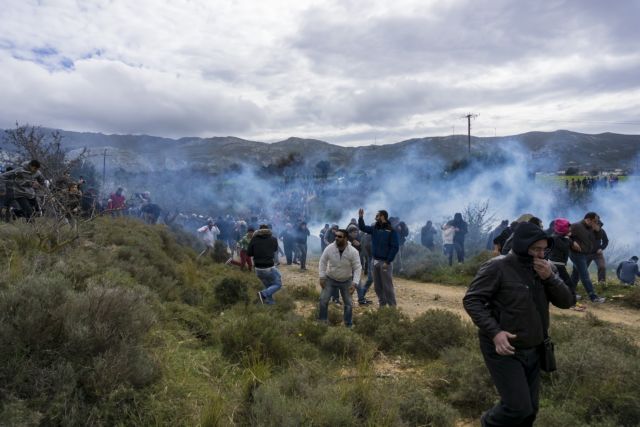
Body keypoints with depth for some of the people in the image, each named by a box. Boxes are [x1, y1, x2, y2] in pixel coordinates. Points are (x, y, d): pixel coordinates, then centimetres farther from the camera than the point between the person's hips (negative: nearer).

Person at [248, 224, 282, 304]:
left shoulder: (254, 239, -3)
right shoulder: (273, 239, -3)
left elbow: (249, 253, 0)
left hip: (258, 269, 4)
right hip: (269, 268, -3)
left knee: (268, 286, 23)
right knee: (278, 284, 12)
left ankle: (270, 301, 15)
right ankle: (263, 294, -8)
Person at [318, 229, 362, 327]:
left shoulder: (353, 251, -24)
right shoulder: (329, 248, -20)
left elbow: (357, 268, -18)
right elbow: (323, 262, -6)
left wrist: (355, 283, -25)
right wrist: (322, 277, -9)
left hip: (346, 281, -1)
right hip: (330, 279, 1)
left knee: (348, 303, 6)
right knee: (323, 300, -4)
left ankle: (348, 324, 23)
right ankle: (322, 321, 14)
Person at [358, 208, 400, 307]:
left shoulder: (391, 230, -12)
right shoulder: (375, 228, 8)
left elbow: (395, 247, -15)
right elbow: (363, 227, 17)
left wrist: (388, 262, -18)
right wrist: (361, 217, -1)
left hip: (385, 262, -7)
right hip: (375, 261, 7)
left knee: (387, 286, -2)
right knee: (377, 286, 12)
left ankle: (392, 307, 7)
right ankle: (382, 304, 24)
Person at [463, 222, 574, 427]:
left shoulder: (546, 268, 2)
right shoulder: (497, 267, -18)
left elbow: (566, 302, 0)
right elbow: (471, 300, -17)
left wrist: (549, 277, -17)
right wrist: (494, 331, -27)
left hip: (533, 350, 7)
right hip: (504, 350, -6)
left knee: (530, 409, 14)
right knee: (518, 408, -7)